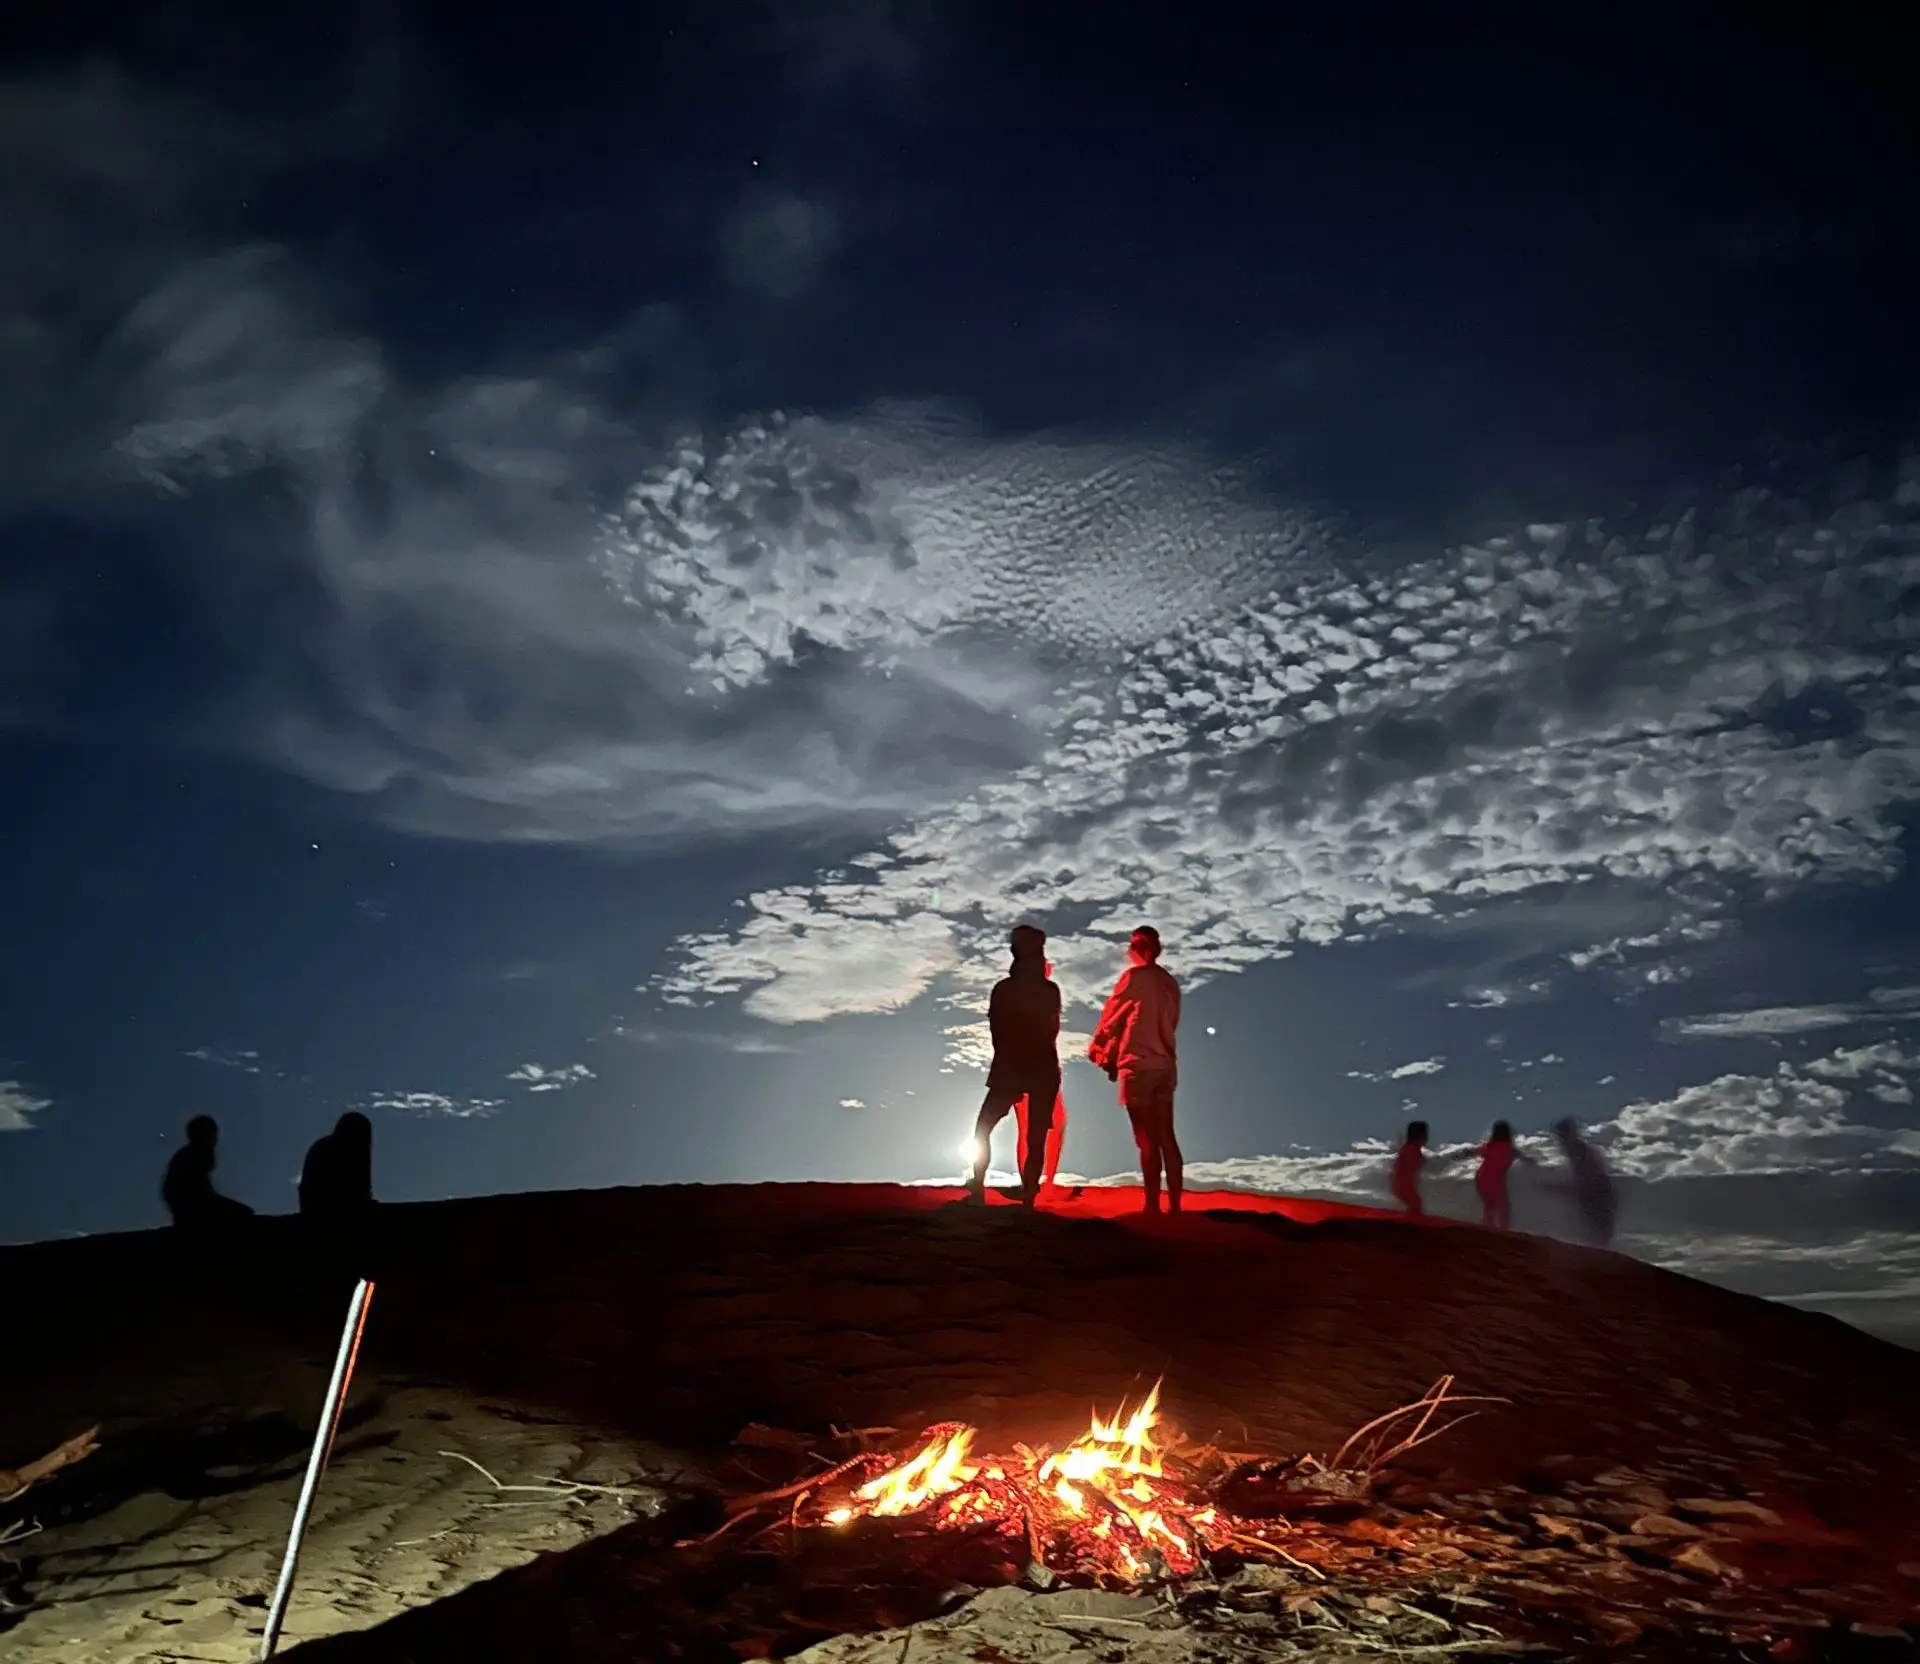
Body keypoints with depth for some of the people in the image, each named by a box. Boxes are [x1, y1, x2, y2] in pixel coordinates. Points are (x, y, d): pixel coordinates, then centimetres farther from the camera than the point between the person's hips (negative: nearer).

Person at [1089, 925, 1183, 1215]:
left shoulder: (1134, 977, -7)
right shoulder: (1170, 983, 12)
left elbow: (1112, 1015, 1)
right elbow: (1170, 1024, 15)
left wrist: (1097, 1047, 18)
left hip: (1138, 1065, -6)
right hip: (1166, 1065, 6)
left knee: (1147, 1139, -4)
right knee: (1166, 1137, 8)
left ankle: (1153, 1206, -3)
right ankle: (1175, 1205, 8)